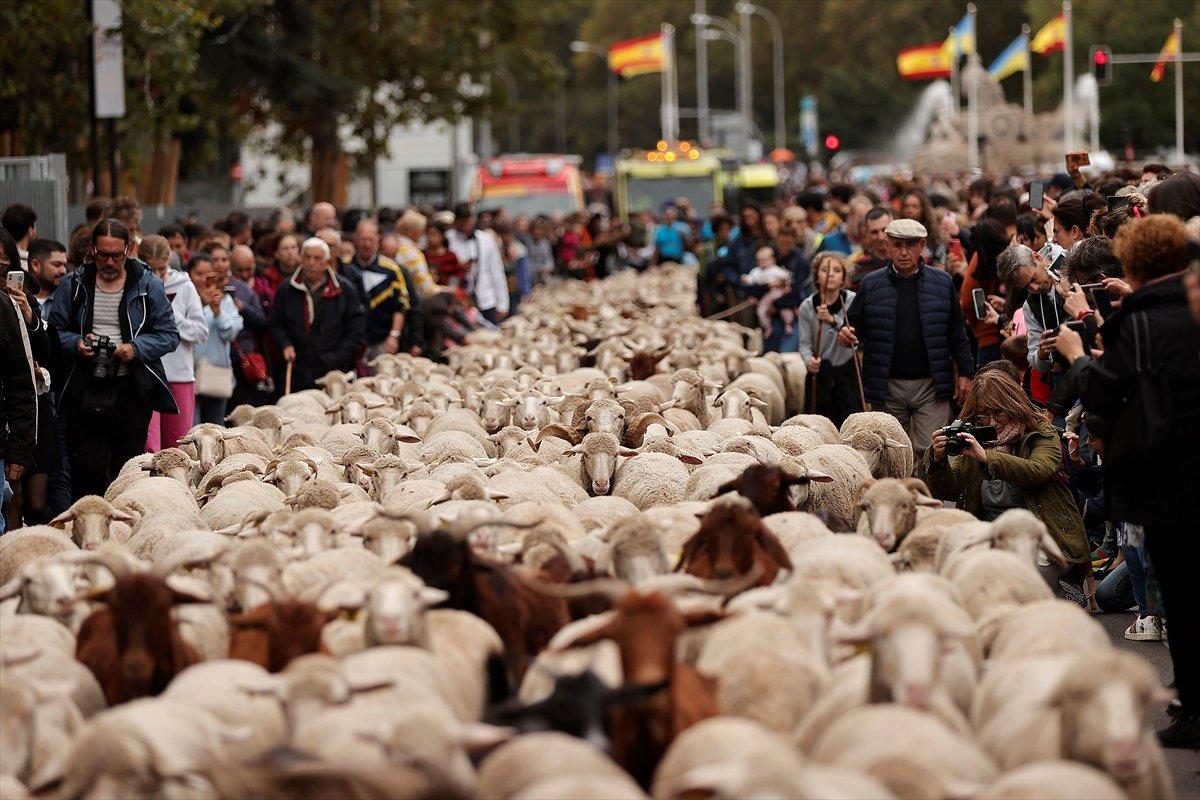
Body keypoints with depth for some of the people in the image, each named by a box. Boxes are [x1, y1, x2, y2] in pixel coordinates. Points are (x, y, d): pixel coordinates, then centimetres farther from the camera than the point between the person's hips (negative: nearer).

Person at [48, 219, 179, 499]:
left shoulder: (147, 284, 2)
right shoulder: (74, 285, 5)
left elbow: (169, 334, 2)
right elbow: (54, 331, 10)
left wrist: (136, 349, -14)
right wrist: (76, 344, -11)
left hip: (131, 390, 0)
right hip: (86, 390, 1)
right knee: (87, 468, -4)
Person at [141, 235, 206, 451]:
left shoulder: (184, 286, 5)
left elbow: (201, 330, 0)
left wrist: (169, 315, -8)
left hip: (180, 374, 3)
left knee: (178, 443, 11)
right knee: (148, 442, -13)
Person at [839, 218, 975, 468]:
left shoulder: (942, 283, 5)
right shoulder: (871, 285, 4)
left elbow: (957, 334, 8)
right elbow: (856, 325, 7)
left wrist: (965, 372, 4)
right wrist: (846, 335, -16)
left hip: (931, 384, -1)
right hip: (888, 386, 1)